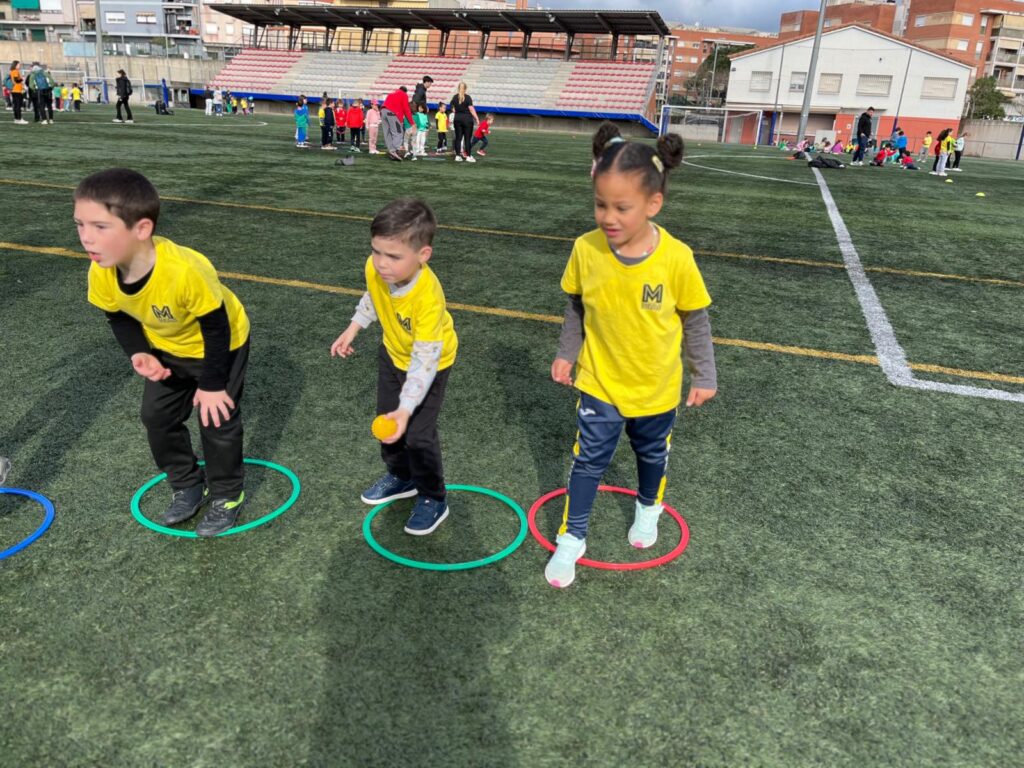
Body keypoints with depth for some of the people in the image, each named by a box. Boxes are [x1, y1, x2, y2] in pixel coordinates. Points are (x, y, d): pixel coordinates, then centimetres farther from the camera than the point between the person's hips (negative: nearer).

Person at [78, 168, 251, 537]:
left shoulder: (185, 270, -43)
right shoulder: (101, 273, -24)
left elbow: (215, 326, -28)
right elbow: (119, 316, -2)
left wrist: (211, 383, -20)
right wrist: (139, 353, -19)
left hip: (221, 344, -6)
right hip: (166, 349, 6)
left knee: (216, 419, -2)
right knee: (157, 417, 9)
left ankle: (227, 494, 20)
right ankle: (187, 486, 29)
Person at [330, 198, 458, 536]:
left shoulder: (428, 298, -42)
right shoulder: (375, 268, -26)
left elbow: (424, 360, -37)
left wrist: (406, 409, -41)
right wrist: (353, 329, 3)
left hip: (430, 362, -6)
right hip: (393, 353, 7)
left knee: (418, 435, -6)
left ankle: (433, 499, 17)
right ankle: (401, 477, 42)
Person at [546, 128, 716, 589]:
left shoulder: (675, 258, -24)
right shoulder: (586, 249, -19)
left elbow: (695, 319, -9)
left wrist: (704, 376, -3)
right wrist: (566, 354, 4)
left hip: (656, 387, 0)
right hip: (599, 382, 0)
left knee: (652, 454, 23)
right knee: (589, 460, 7)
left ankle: (648, 508, 53)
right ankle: (572, 538, 24)